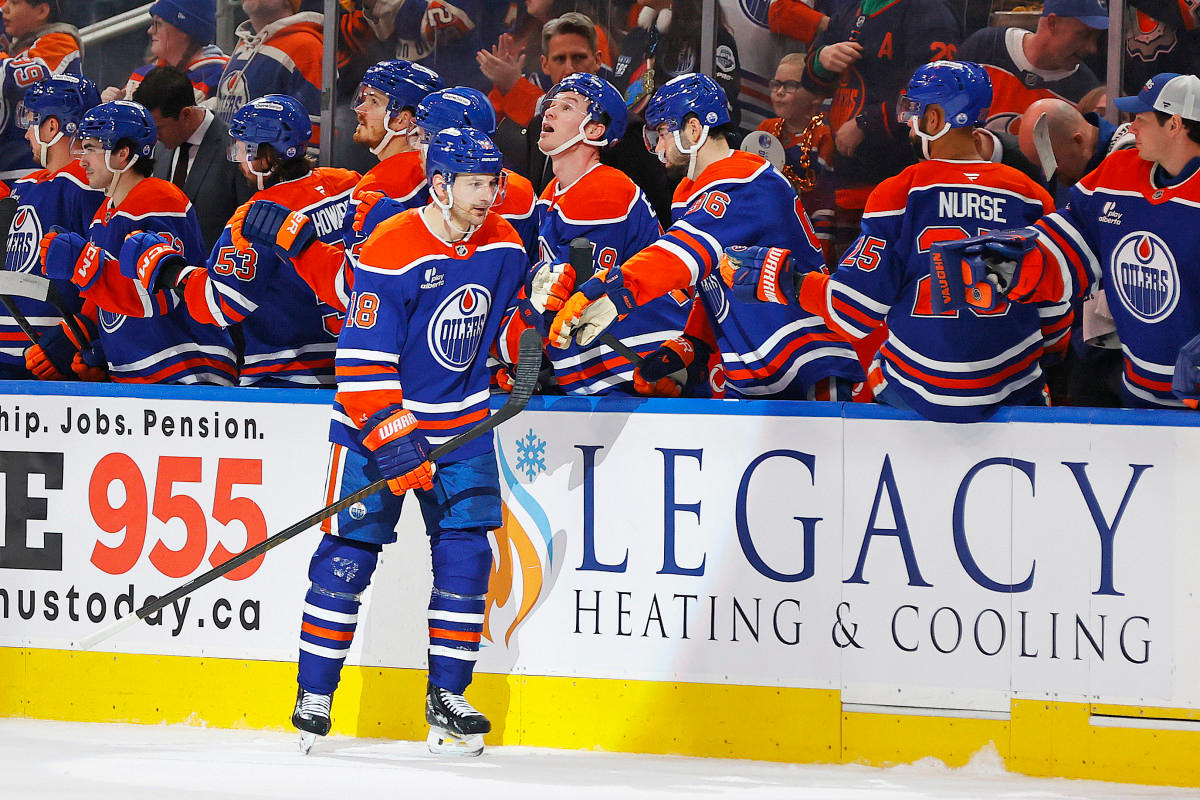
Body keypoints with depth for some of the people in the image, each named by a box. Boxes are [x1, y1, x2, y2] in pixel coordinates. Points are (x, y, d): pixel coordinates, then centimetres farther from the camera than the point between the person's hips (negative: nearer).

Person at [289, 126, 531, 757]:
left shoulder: (503, 245, -1)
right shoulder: (390, 253, -21)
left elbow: (511, 318, 18)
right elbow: (362, 360, -22)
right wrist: (391, 440, -26)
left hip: (462, 423, 5)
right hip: (374, 420, -5)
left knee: (465, 553, -2)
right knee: (349, 553, -5)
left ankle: (447, 695, 9)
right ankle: (314, 695, 6)